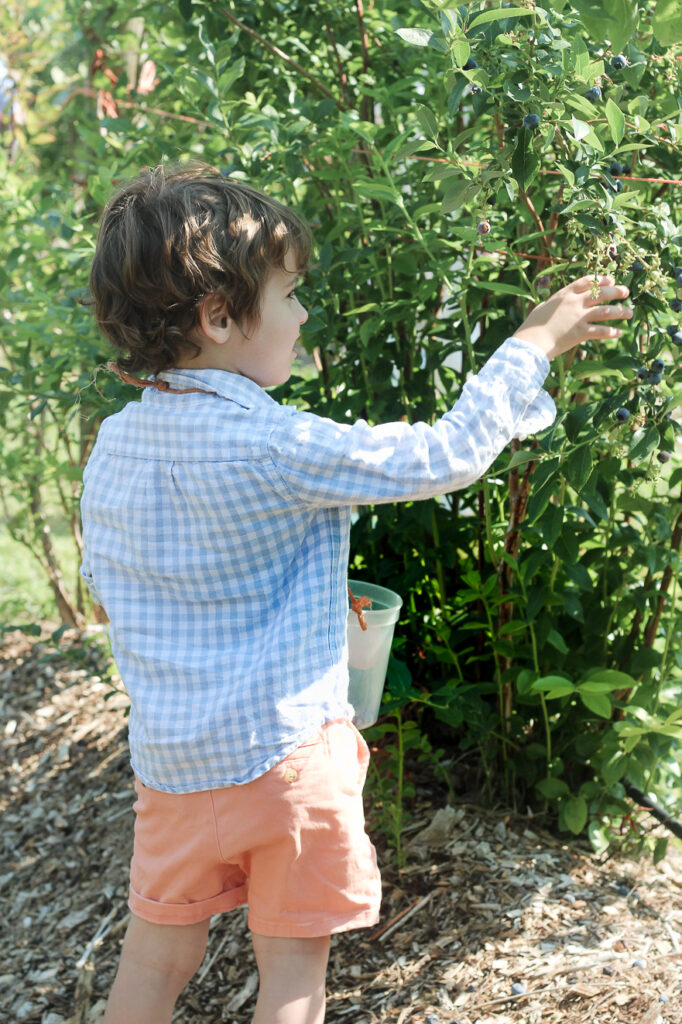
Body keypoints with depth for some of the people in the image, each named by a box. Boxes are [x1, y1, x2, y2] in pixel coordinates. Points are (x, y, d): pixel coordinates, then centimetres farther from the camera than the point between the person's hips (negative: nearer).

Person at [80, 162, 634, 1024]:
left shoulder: (114, 445, -1)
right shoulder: (273, 449, -22)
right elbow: (445, 458, -18)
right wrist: (531, 346, -6)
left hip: (167, 752, 6)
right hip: (283, 749, -6)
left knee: (156, 955, 20)